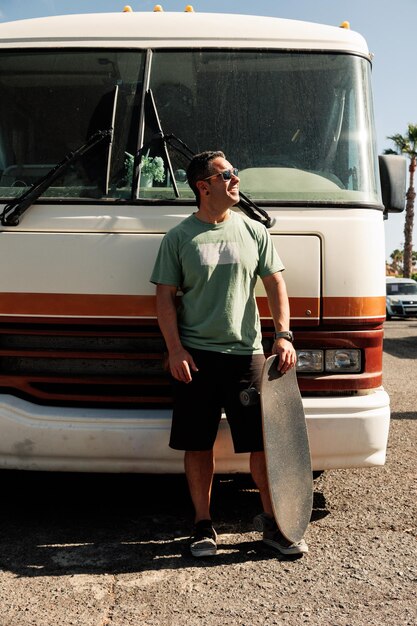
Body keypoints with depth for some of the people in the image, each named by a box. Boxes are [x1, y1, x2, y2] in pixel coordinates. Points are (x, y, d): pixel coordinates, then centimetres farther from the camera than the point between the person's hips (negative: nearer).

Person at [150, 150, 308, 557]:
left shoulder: (253, 232, 9)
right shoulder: (179, 237, 4)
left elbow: (275, 284, 9)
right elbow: (165, 296, 2)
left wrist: (283, 334, -3)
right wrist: (175, 350, -8)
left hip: (247, 352, 1)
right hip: (196, 356, -1)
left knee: (264, 440, 2)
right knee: (198, 444, 4)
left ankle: (272, 521, 17)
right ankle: (203, 524, 18)